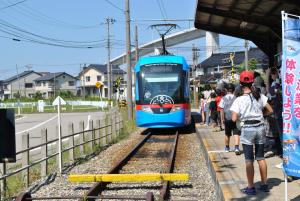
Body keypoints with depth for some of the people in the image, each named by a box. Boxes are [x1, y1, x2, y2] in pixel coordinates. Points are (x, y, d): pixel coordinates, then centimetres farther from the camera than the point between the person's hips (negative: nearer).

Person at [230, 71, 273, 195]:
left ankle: (250, 187, 8)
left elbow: (234, 119, -13)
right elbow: (270, 111, 4)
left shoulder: (239, 100, -10)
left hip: (247, 129, -4)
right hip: (260, 127, 4)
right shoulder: (260, 96, 0)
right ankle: (264, 184, 22)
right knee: (260, 157, 15)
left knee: (249, 160, 3)